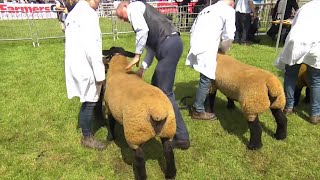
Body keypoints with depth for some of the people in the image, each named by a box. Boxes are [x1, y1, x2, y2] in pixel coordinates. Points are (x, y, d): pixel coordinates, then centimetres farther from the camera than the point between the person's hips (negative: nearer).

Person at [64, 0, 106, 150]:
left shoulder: (73, 14, 14)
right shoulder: (89, 14, -16)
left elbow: (76, 42, 12)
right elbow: (92, 47, -22)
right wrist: (100, 73, -17)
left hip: (75, 64, 9)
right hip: (85, 67, -9)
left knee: (88, 100, 21)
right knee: (89, 102, 3)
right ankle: (87, 137, 18)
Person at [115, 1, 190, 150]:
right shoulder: (140, 13, 31)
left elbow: (143, 30, -16)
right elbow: (151, 45, 25)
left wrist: (137, 55, -8)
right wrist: (143, 67, 19)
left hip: (169, 45, -10)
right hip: (170, 44, 10)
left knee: (165, 92, -7)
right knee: (156, 86, 20)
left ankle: (182, 137, -1)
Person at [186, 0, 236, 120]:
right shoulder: (229, 10, 7)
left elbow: (193, 29, 24)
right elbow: (229, 36, 0)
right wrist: (223, 49, 17)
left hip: (196, 46, 8)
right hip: (206, 48, -8)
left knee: (205, 78, 18)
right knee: (206, 80, -1)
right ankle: (198, 111, 6)